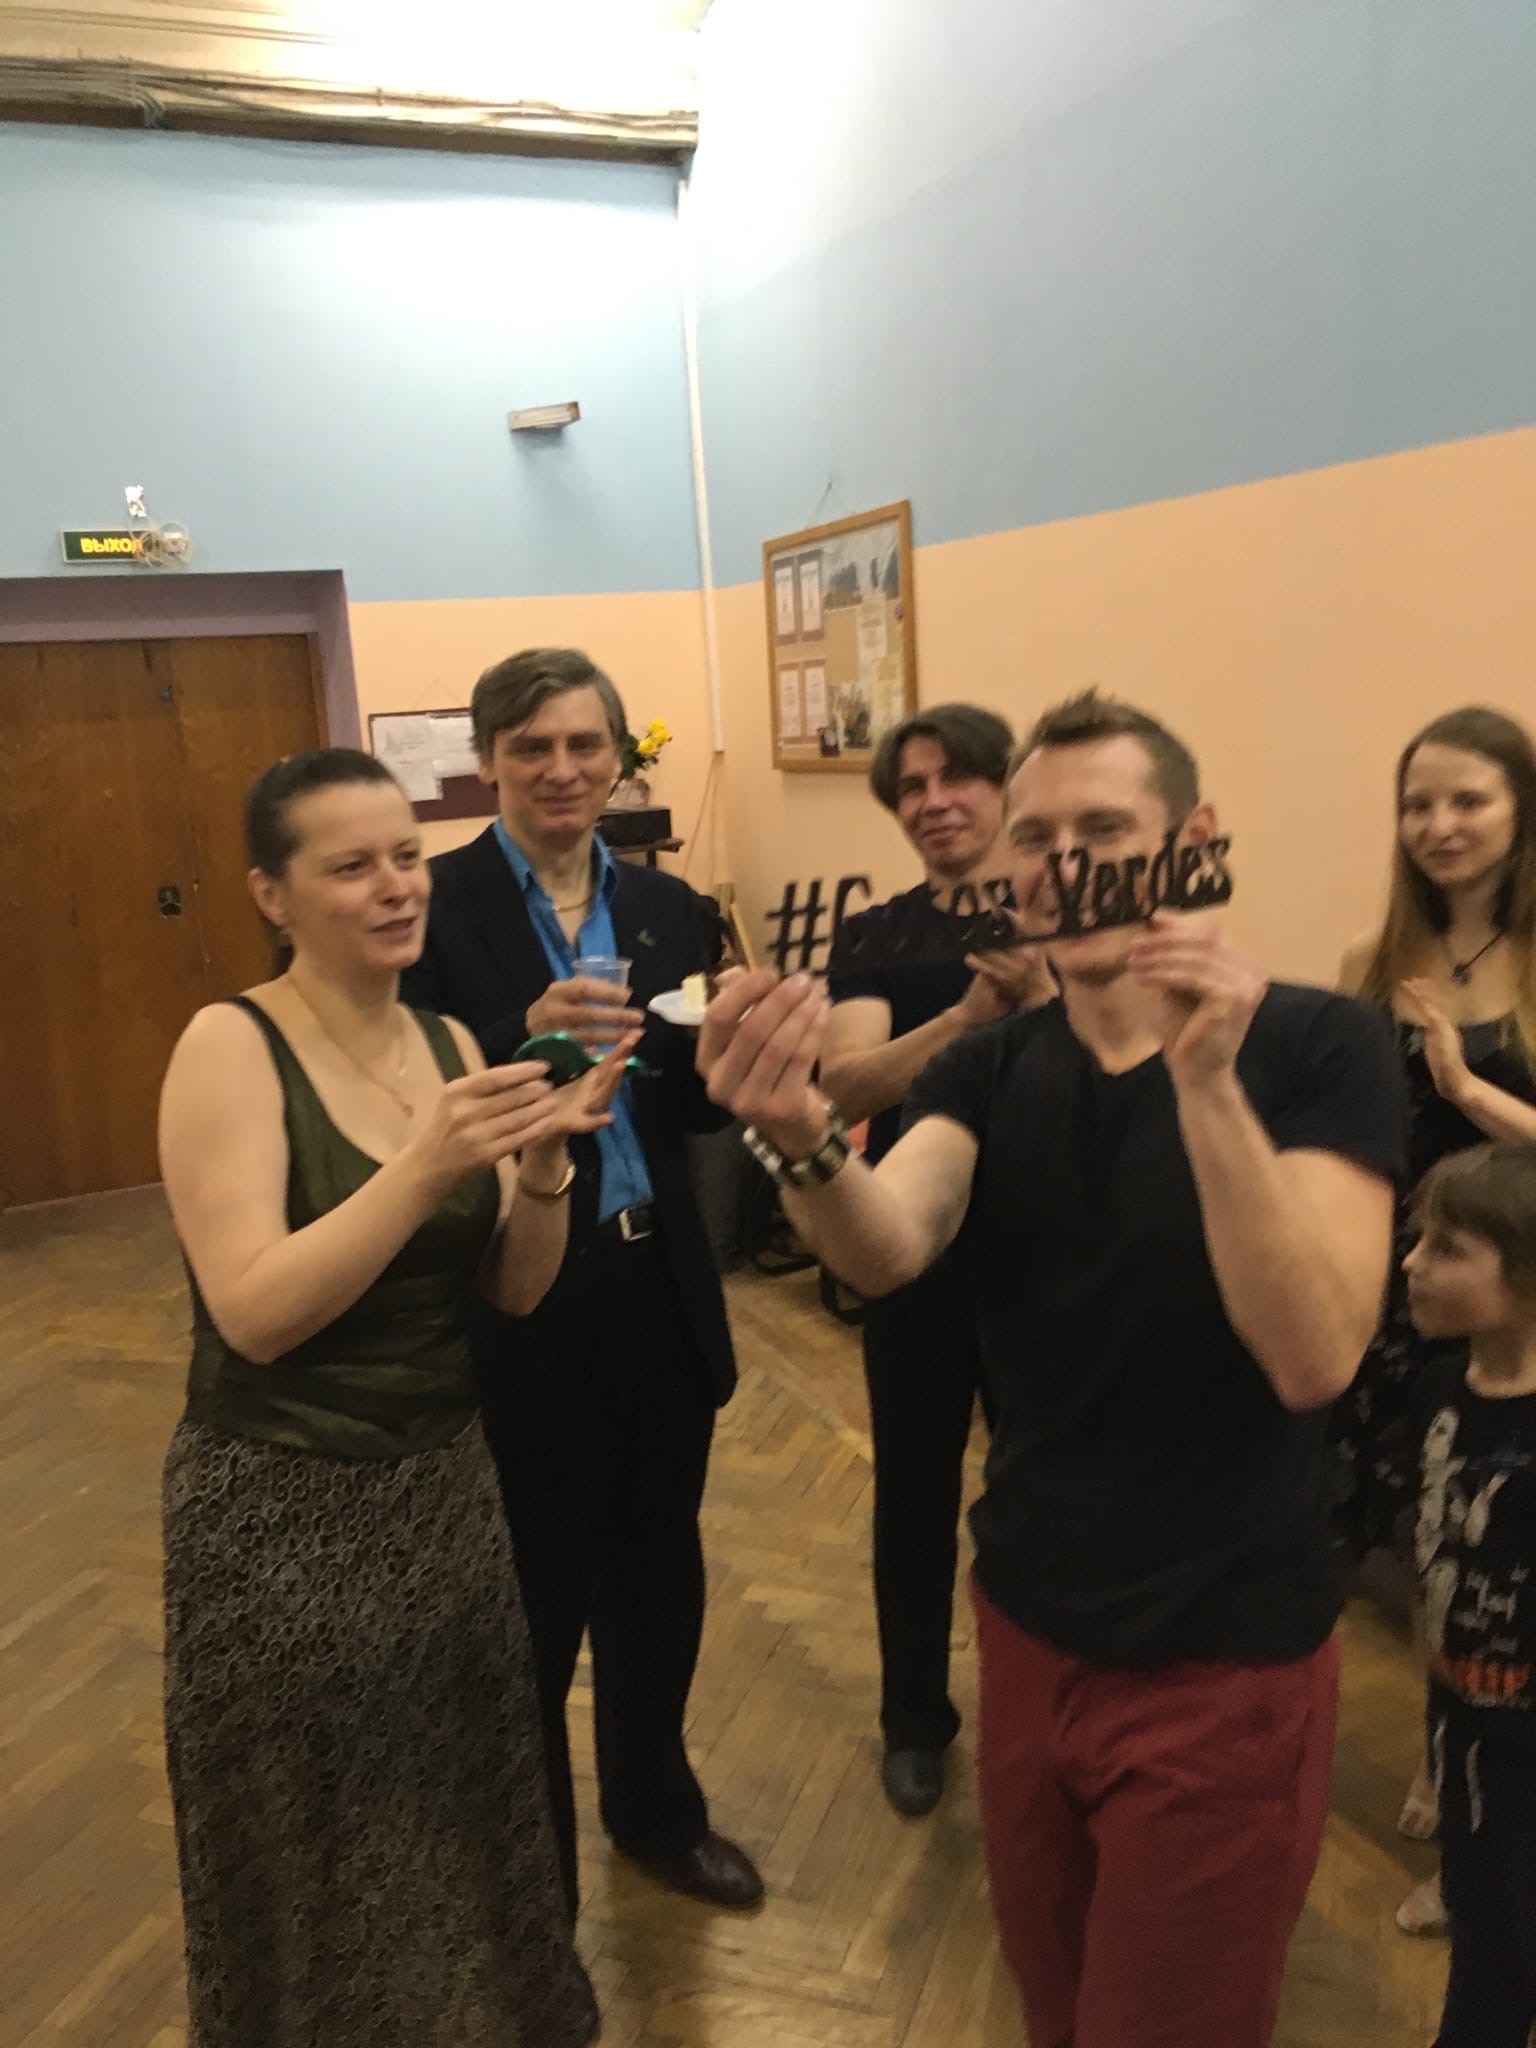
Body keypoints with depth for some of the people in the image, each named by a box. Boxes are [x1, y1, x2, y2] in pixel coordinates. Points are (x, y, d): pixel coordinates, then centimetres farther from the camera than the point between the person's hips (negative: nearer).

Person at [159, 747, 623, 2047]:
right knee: (323, 1856, 13)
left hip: (447, 1481, 5)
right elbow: (255, 1313, -23)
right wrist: (426, 1164, -31)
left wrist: (544, 1161, -18)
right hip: (285, 1509, -5)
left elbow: (516, 1290, 0)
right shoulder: (230, 1046, -15)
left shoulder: (447, 1041, 2)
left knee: (467, 1812, 18)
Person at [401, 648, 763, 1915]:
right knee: (530, 1606, 11)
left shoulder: (670, 909, 5)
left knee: (658, 1580, 22)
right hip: (513, 1306, -5)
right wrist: (527, 1035, -31)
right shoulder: (435, 906, -11)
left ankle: (656, 1810, 47)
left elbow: (697, 1109, 7)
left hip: (659, 1291, 5)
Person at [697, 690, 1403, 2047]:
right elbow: (885, 1253, -21)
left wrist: (1208, 1081, -37)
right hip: (1028, 1628, 4)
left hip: (1226, 1663, -4)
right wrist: (804, 1142, -42)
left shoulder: (1317, 1044, -14)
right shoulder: (988, 1071, -2)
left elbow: (1315, 1357, -26)